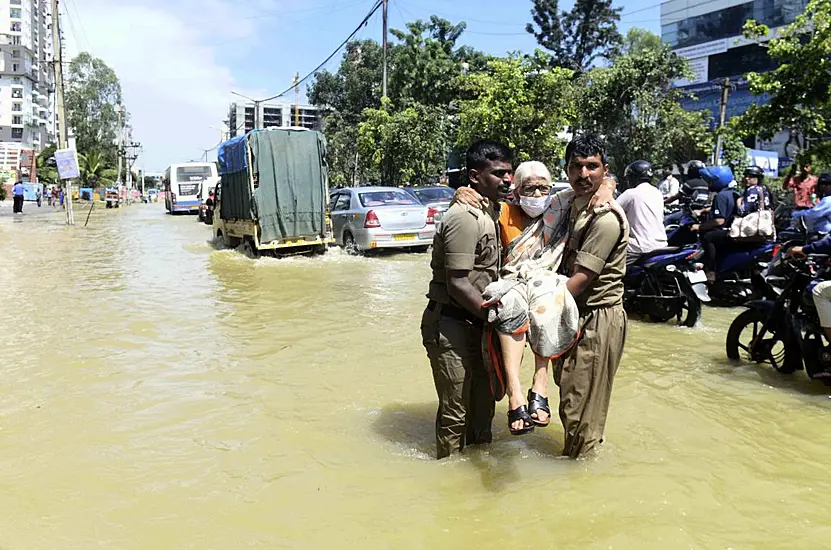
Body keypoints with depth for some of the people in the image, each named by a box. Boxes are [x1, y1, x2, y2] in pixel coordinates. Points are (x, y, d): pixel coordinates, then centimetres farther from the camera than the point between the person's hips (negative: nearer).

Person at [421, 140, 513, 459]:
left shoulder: (491, 211, 12)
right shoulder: (466, 217, -20)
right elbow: (458, 284, -24)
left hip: (476, 322, 10)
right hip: (451, 325, -10)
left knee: (482, 402, 22)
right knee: (455, 411, 3)